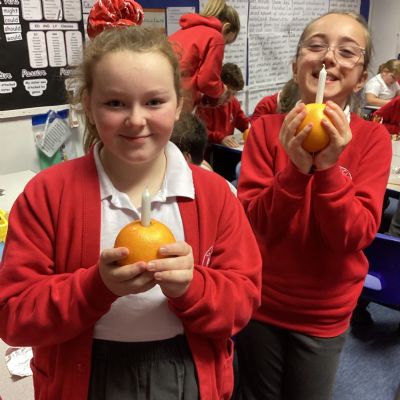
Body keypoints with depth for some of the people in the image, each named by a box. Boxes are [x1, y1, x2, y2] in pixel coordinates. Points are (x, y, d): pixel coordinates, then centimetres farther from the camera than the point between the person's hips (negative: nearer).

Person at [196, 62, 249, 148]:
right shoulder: (206, 104, -12)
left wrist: (251, 127, 0)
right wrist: (221, 138, -37)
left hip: (228, 147, 5)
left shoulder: (234, 102, 11)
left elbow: (243, 121, 23)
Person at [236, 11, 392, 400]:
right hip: (261, 304, 1)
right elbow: (254, 223, -16)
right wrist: (295, 168, -31)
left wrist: (329, 168, -31)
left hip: (325, 315, 0)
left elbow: (356, 235, -17)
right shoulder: (266, 128, -10)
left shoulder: (373, 138, -11)